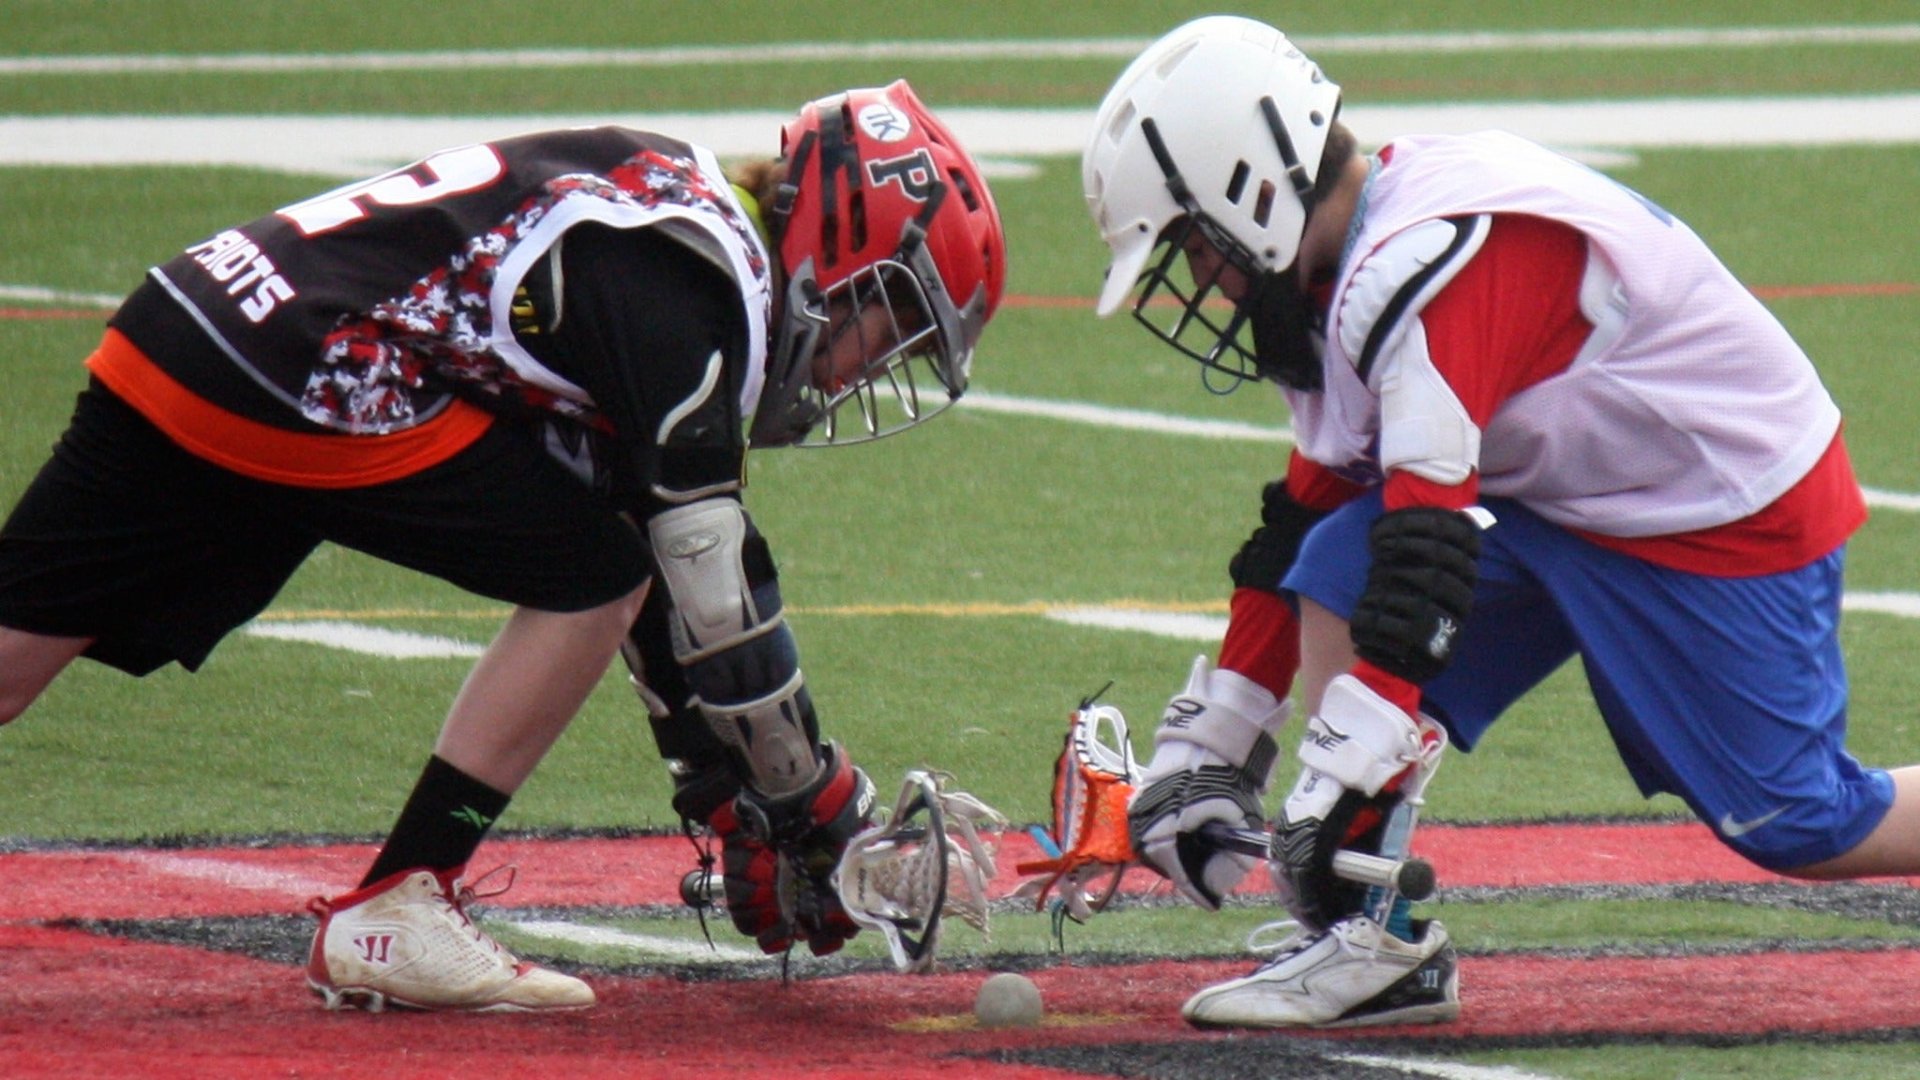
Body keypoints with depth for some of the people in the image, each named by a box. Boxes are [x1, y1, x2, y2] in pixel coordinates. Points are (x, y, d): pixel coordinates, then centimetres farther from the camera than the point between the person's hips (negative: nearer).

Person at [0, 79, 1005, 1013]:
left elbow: (669, 580, 24)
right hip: (300, 378, -9)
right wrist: (819, 810, 1)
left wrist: (733, 804, 25)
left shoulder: (666, 220, 19)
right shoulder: (699, 286, -9)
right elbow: (713, 591, -11)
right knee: (593, 573, -2)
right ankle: (391, 918, -3)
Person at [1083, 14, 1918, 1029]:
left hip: (1735, 516, -9)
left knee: (1798, 827, -7)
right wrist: (1208, 743, 10)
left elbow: (1427, 545, -34)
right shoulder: (1359, 272, 3)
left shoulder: (1427, 269, -29)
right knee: (1333, 570, -7)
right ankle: (1377, 943, -9)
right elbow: (1305, 519, 10)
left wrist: (1343, 777, -35)